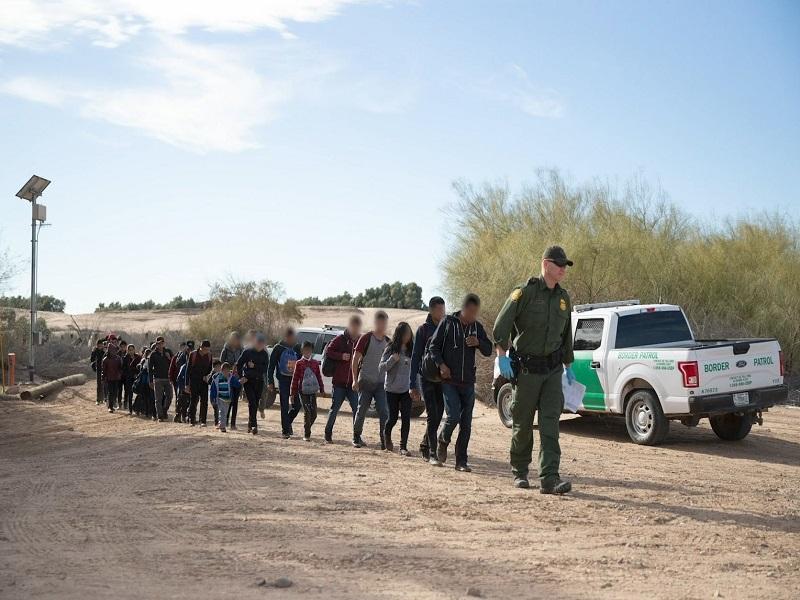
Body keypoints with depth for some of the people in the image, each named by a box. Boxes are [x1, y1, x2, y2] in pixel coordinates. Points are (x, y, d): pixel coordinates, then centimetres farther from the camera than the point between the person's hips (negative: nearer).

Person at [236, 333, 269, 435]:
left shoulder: (264, 354, 6)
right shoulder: (247, 352, -2)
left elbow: (265, 368, -3)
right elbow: (238, 365, 2)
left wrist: (254, 366, -15)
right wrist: (241, 377, -4)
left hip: (259, 381, 3)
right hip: (248, 381, -3)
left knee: (255, 403, 6)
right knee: (252, 402, -14)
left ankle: (250, 425, 20)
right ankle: (254, 426, -17)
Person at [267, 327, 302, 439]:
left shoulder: (297, 349, 10)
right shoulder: (278, 349, 0)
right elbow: (271, 366, 0)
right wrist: (270, 382, -5)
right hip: (283, 380, -3)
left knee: (297, 405, 1)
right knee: (285, 406, -4)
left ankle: (287, 422, 26)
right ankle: (285, 431, 1)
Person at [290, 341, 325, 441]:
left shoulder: (315, 363, 9)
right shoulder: (299, 363, 1)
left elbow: (319, 377, 13)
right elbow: (295, 378, 1)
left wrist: (322, 389, 7)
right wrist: (293, 393, -1)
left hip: (313, 392, 3)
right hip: (303, 392, -3)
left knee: (314, 414, 1)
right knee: (307, 412, -8)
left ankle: (307, 429, 23)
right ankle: (306, 435, -1)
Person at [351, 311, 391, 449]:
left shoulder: (387, 341, 9)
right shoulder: (366, 338, -5)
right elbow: (355, 359, -4)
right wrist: (355, 379, -9)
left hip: (381, 383, 3)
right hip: (365, 381, -3)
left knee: (384, 412, -8)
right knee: (361, 411, 5)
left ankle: (384, 441, -6)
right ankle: (356, 438, 21)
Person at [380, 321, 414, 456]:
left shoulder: (411, 350, 4)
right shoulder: (391, 349, -4)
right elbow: (381, 369, -5)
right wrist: (392, 360, -21)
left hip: (406, 390, 2)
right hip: (392, 389, -2)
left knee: (406, 418, -6)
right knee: (393, 418, 4)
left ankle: (403, 447, -2)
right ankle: (387, 435, 36)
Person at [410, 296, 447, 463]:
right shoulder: (423, 329, -1)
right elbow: (415, 357, -2)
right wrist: (413, 385, -6)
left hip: (443, 379, 4)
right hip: (427, 378, -4)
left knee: (438, 416, 7)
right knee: (432, 416, -9)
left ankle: (425, 446, 25)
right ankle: (433, 453, -8)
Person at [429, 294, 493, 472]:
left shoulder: (477, 327, 9)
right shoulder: (447, 323, -1)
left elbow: (488, 350, 11)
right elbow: (434, 346, 1)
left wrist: (478, 343, -10)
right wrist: (441, 365, -12)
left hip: (468, 382, 4)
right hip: (449, 380, -4)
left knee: (466, 423, 2)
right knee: (453, 416, -16)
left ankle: (461, 461, 9)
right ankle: (442, 441, 15)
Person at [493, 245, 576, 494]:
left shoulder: (563, 298, 11)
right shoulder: (525, 292, -8)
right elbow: (501, 325, -14)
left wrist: (568, 366, 24)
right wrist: (502, 356, -23)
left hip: (553, 369, 4)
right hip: (527, 368, -4)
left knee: (550, 423, -8)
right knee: (523, 424, 7)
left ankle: (549, 478, -14)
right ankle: (519, 473, 24)